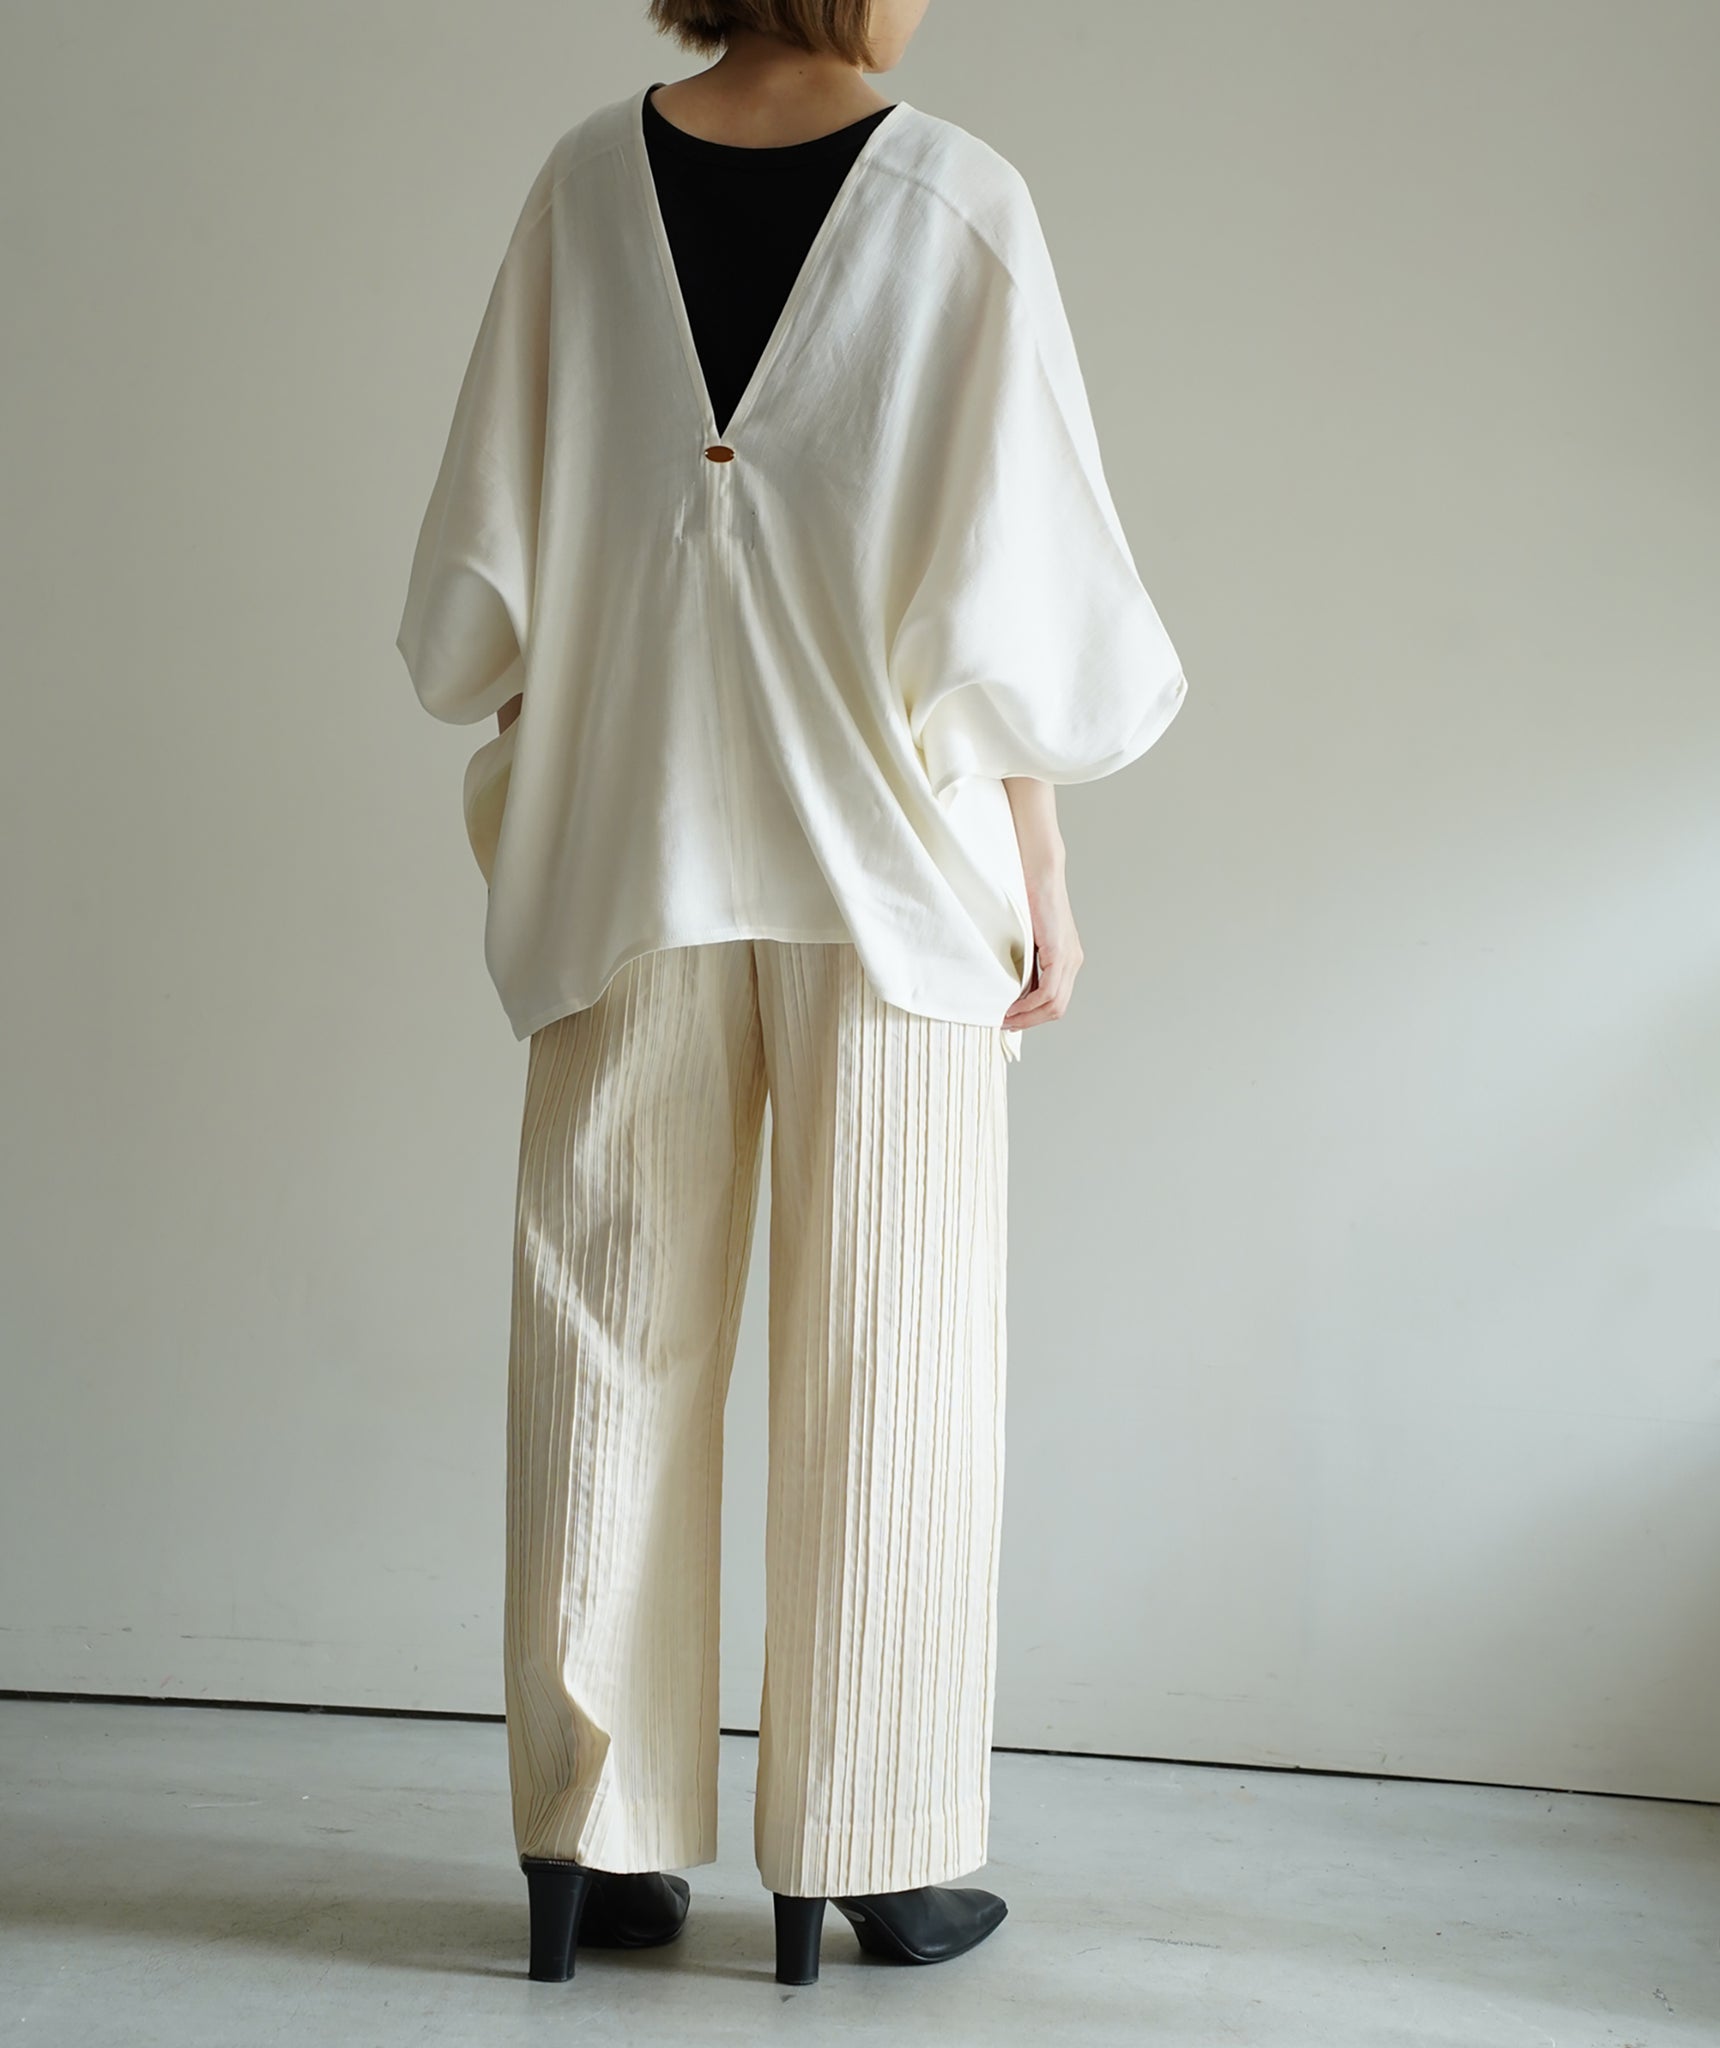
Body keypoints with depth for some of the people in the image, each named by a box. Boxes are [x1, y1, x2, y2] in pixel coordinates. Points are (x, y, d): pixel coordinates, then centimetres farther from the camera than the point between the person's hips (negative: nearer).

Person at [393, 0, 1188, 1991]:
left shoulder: (586, 180, 2)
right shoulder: (959, 201, -7)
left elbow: (488, 568, 3)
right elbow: (1009, 595, -7)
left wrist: (536, 798, 14)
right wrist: (1042, 868, 1)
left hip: (631, 868, 3)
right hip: (889, 862, -2)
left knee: (612, 1354, 9)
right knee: (884, 1370, 7)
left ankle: (589, 1847, 16)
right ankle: (860, 1857, 15)